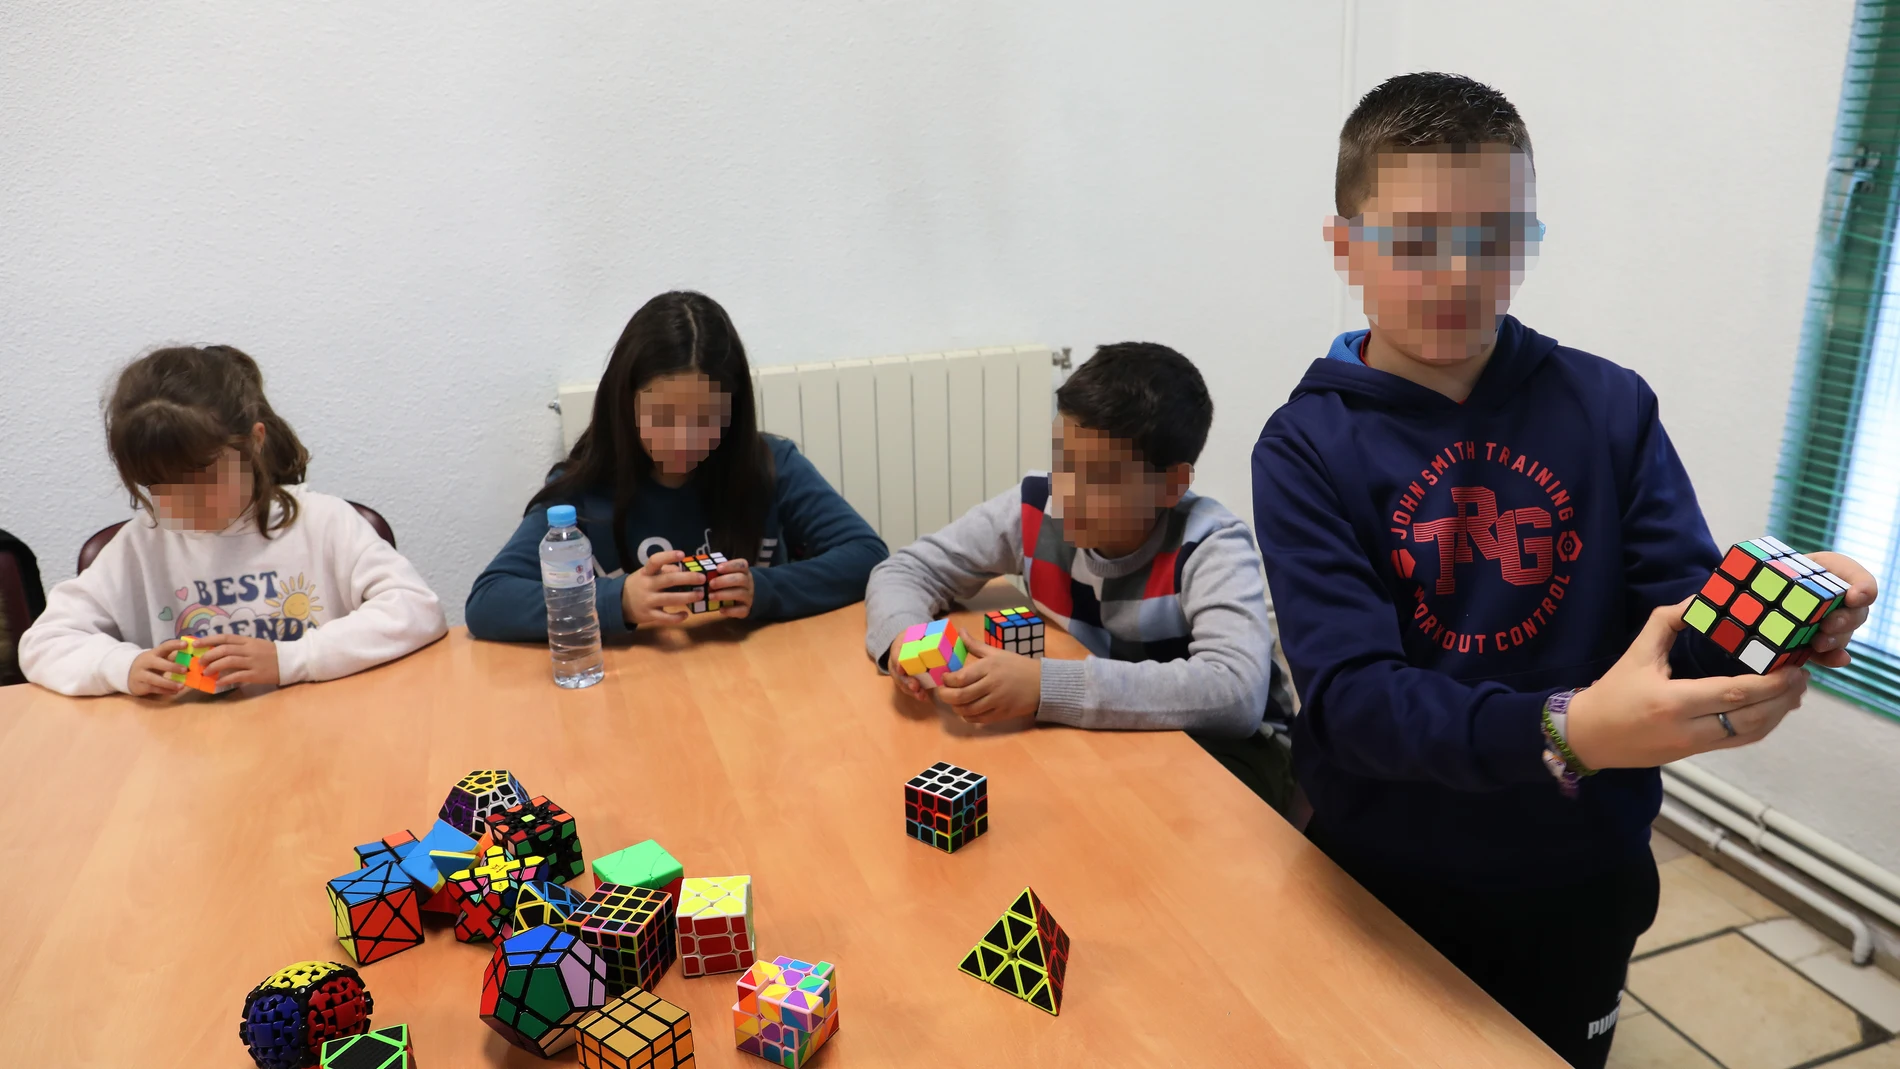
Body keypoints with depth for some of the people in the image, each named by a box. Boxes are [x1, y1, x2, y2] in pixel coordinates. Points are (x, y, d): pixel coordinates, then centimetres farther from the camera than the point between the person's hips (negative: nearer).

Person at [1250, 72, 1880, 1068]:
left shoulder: (1610, 406, -7)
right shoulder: (1308, 446, -15)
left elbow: (1685, 613, -9)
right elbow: (1351, 696, -24)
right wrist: (1566, 734, -40)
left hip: (1581, 885, 2)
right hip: (1382, 882, -2)